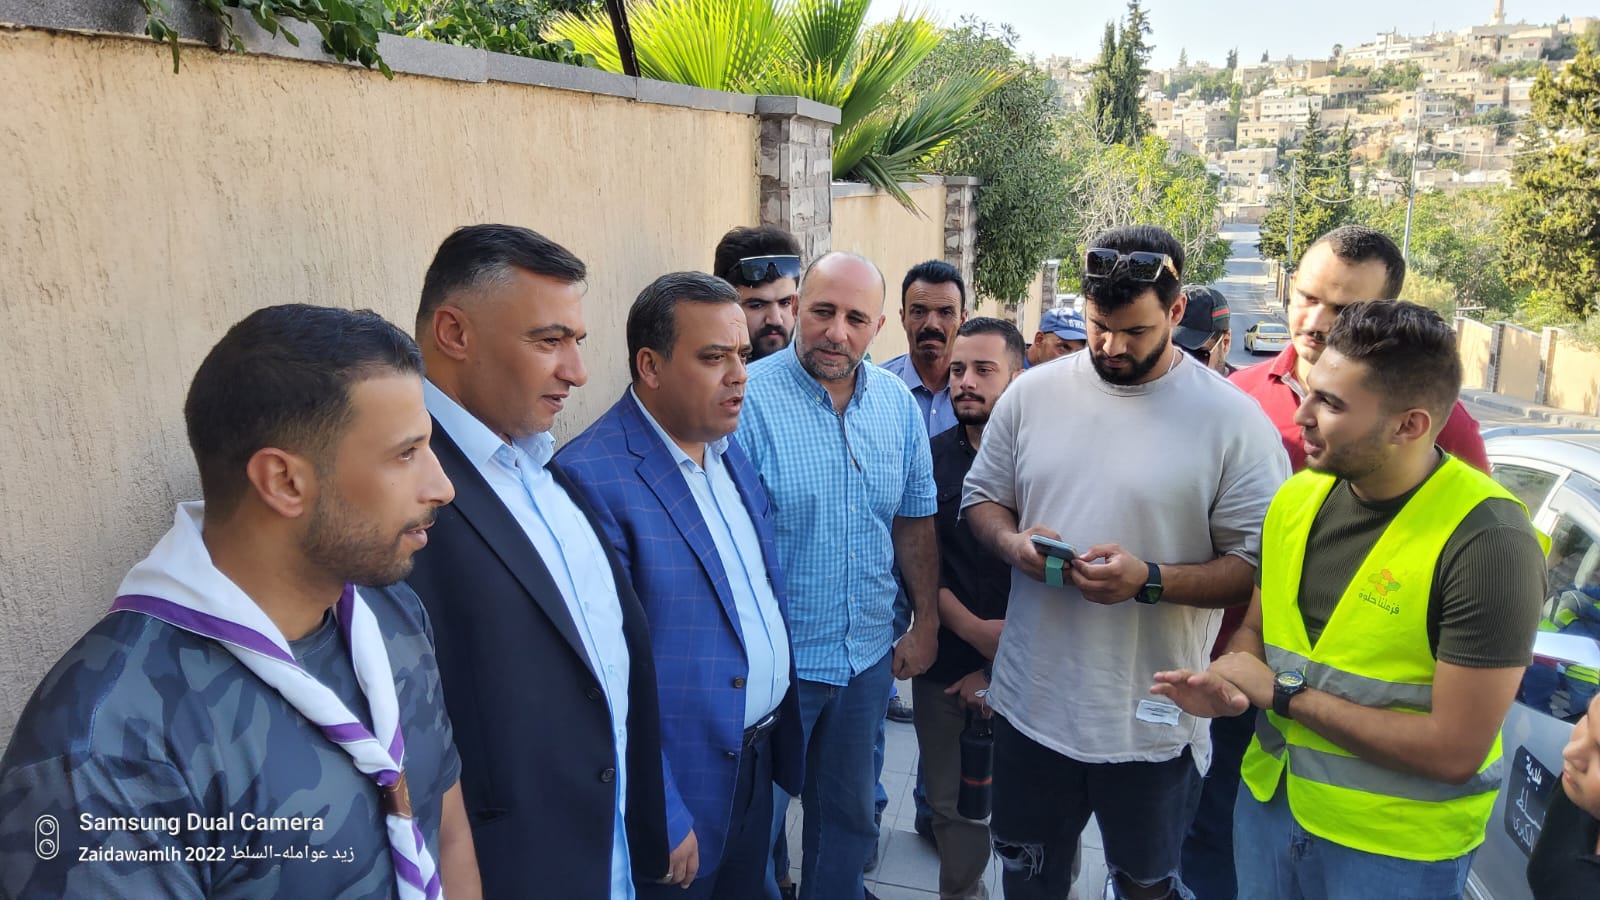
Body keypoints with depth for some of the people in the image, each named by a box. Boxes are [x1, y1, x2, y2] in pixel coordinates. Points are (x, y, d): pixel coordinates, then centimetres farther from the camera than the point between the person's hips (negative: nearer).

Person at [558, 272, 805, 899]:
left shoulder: (729, 447, 3)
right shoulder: (591, 476, -22)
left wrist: (782, 723, 12)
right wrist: (662, 821, -18)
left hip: (761, 755, 7)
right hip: (684, 786, -7)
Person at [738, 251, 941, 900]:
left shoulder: (897, 402, 1)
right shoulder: (748, 397, -16)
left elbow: (914, 519, 10)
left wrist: (926, 624, 10)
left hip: (868, 654, 5)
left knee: (848, 813, 23)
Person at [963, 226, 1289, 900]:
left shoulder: (1233, 419, -12)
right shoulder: (1031, 393, -1)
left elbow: (1257, 564, -11)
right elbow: (981, 495, 9)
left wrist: (1151, 580, -25)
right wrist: (1011, 542, -12)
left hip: (1152, 720, -3)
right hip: (1030, 702, 3)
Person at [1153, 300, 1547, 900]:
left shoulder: (1487, 542, -22)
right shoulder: (1296, 496, -3)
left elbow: (1455, 750, -22)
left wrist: (1283, 693, -19)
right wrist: (1229, 677, -13)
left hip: (1395, 847, -5)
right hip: (1269, 800, 5)